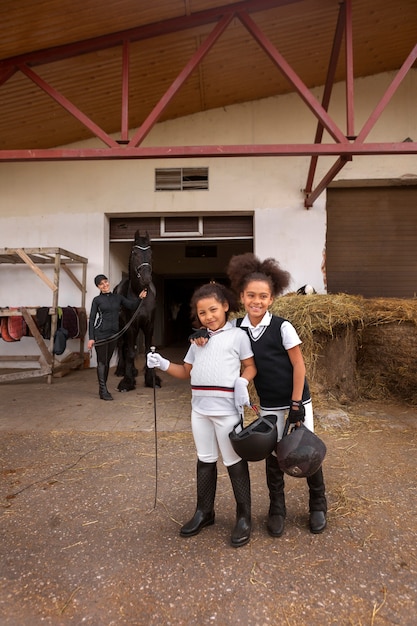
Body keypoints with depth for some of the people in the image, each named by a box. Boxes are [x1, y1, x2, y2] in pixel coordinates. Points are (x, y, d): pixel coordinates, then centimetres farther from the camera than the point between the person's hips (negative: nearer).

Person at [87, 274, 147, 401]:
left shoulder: (118, 297, 10)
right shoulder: (97, 300, 0)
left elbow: (132, 306, 4)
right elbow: (91, 319, -3)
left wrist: (140, 298, -14)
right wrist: (91, 338, -9)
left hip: (113, 333, 4)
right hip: (100, 333, -4)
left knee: (107, 362, 11)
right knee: (101, 362, -2)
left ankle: (103, 389, 21)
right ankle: (103, 391, 2)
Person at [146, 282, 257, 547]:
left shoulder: (238, 335, -3)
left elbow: (250, 366, -2)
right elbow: (187, 371, 14)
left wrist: (242, 382, -21)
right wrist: (163, 364, 1)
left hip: (227, 409, -5)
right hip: (199, 408, 6)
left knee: (235, 462, 6)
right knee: (205, 460, 18)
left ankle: (244, 518, 23)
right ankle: (204, 512, 35)